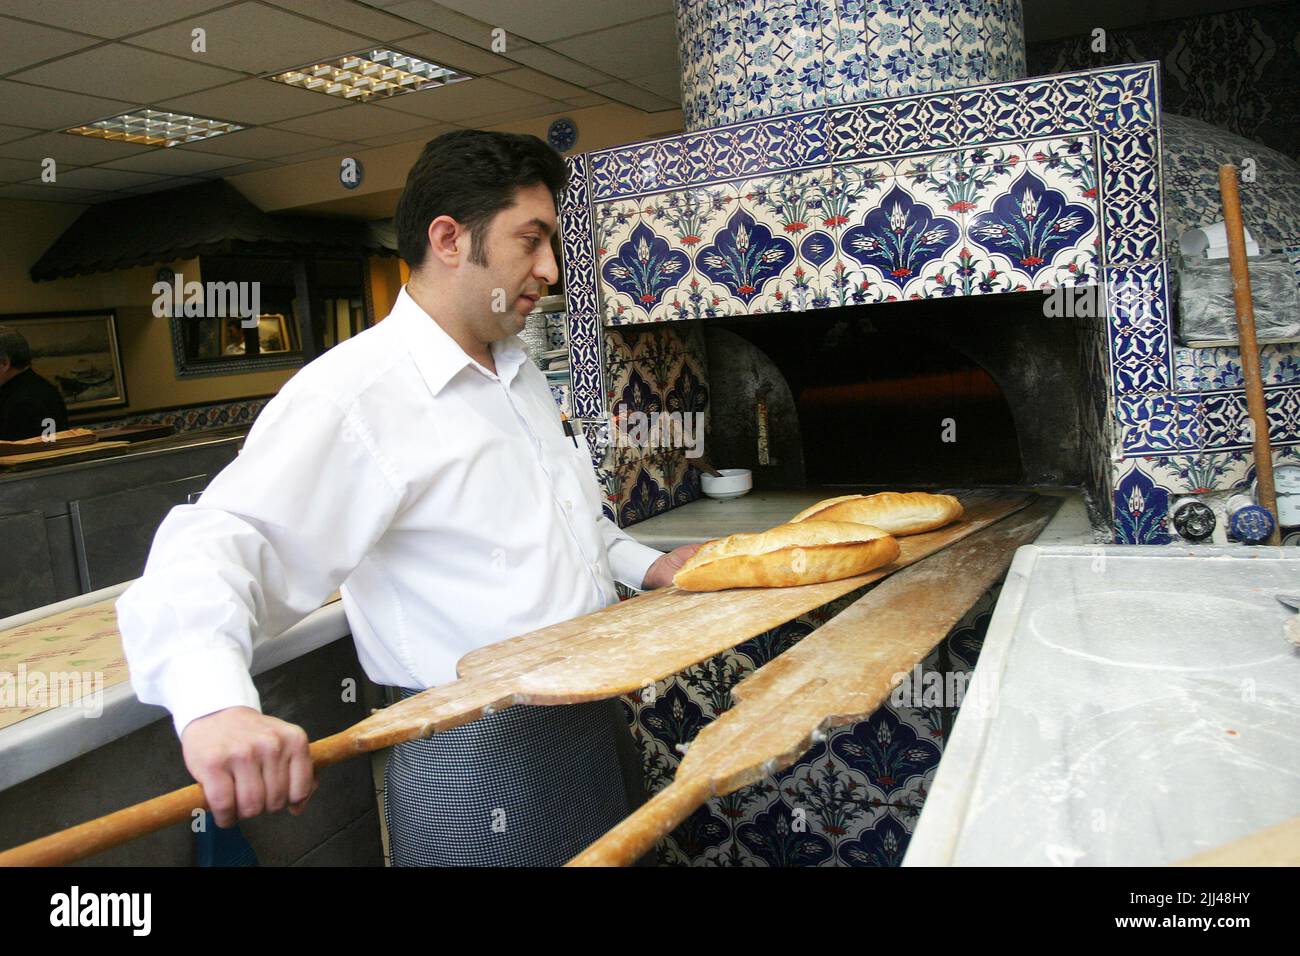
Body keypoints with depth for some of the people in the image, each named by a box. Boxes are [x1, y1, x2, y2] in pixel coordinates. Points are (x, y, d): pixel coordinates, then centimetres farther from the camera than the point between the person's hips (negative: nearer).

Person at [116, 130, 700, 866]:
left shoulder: (521, 373, 10)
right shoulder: (351, 397, -19)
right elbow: (214, 553, -28)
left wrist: (647, 565, 9)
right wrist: (214, 704, -46)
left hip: (596, 722, 9)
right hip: (480, 755, -8)